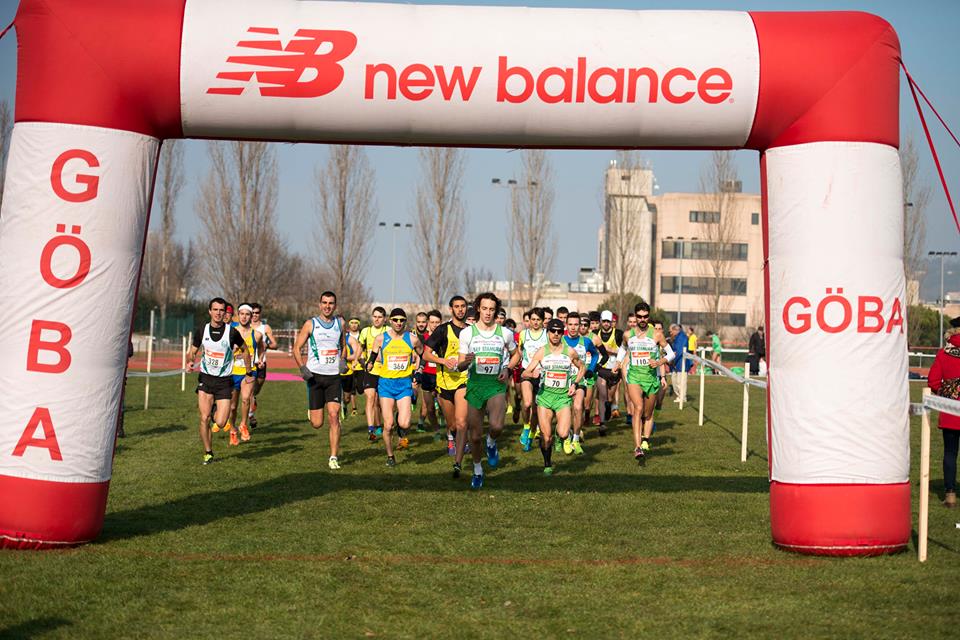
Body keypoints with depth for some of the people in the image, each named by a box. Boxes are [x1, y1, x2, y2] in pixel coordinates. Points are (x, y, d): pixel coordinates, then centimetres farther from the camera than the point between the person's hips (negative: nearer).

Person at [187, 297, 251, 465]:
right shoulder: (201, 331, -1)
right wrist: (190, 361, -12)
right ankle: (208, 453, 7)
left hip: (224, 381, -1)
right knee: (204, 418, -9)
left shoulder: (232, 332, -8)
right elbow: (192, 352, 11)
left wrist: (249, 372, 12)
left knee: (220, 423, -8)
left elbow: (245, 350, 9)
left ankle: (218, 410, 29)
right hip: (205, 378, 2)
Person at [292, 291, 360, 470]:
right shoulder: (310, 324, -2)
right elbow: (296, 348, 1)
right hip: (315, 375, -2)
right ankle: (311, 411, 38)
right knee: (317, 424, -1)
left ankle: (334, 457, -8)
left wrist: (343, 359, 4)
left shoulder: (340, 323, 7)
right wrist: (302, 367, -13)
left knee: (334, 416, -13)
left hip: (334, 376, 2)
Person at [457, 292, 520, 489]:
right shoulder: (467, 333, 0)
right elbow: (460, 365, 2)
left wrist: (508, 370, 2)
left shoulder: (505, 333, 3)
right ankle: (477, 470, 27)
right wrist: (466, 361, -21)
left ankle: (491, 443, 11)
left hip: (496, 385, 0)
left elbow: (515, 354, 21)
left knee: (497, 426, -25)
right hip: (475, 385, 0)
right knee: (475, 435, 3)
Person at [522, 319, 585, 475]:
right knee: (546, 436, -4)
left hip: (563, 396, 0)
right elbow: (525, 373, -1)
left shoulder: (570, 352, 2)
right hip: (545, 394, 0)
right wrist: (532, 374, -24)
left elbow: (582, 368, 20)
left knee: (563, 434, -18)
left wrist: (574, 384, 5)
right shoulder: (541, 352, 1)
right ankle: (547, 465, 19)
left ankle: (560, 429, 19)